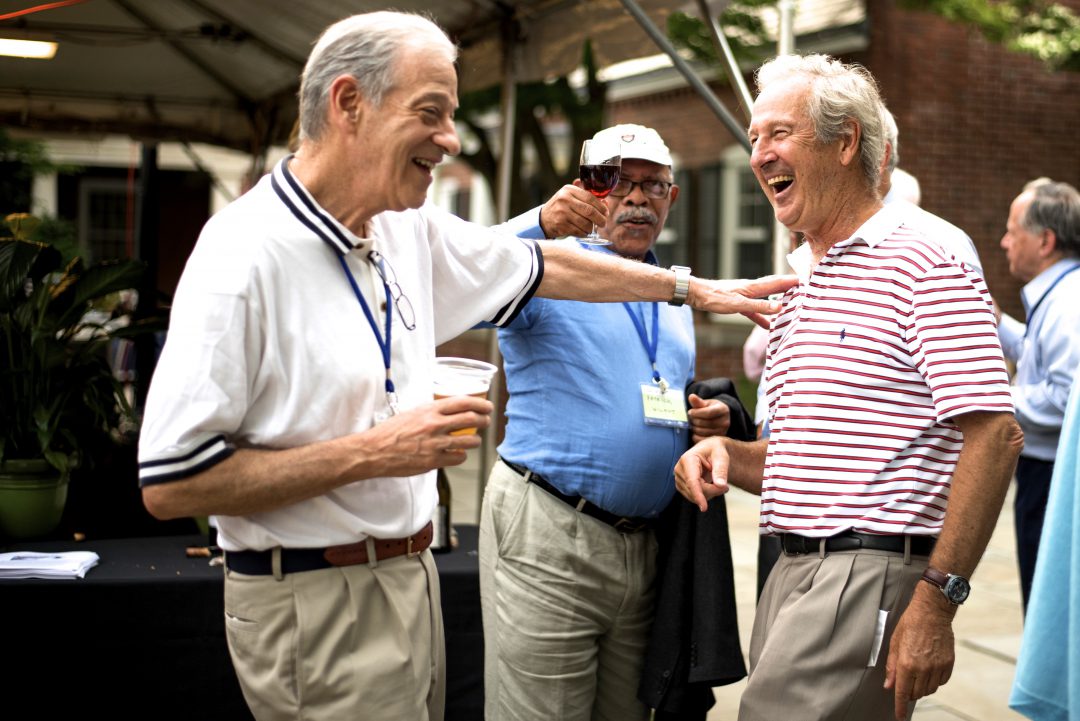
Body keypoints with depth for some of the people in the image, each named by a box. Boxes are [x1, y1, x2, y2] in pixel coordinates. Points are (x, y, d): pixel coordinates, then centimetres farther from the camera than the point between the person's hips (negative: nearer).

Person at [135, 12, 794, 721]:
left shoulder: (411, 230, 5)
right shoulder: (246, 254, -20)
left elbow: (540, 266, 22)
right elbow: (170, 483, -23)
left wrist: (694, 286, 26)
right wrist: (372, 453, -22)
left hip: (408, 576, 8)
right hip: (316, 602, -8)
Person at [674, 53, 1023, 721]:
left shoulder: (923, 266, -8)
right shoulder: (798, 286, 20)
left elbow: (995, 435, -17)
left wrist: (937, 599, -21)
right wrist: (725, 453, 4)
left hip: (872, 576, -8)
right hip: (791, 576, 8)